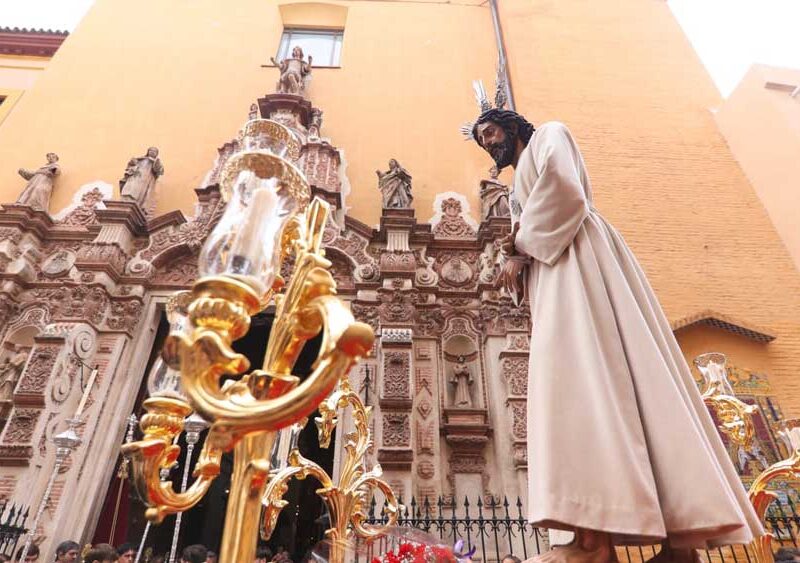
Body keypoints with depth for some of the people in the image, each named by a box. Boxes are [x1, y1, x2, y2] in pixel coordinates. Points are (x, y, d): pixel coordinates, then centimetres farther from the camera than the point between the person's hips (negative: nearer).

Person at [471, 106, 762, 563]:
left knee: (581, 374, -22)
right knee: (578, 381, -6)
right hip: (554, 273, 8)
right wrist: (517, 257, 3)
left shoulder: (547, 136, 14)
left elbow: (561, 183, -8)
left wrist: (524, 241, -4)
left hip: (578, 258, -8)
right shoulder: (519, 191, 36)